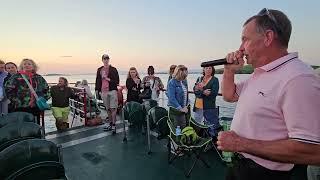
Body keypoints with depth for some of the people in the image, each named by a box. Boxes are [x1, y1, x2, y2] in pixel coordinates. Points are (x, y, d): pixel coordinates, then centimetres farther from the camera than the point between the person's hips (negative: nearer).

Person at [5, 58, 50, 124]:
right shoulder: (16, 77, 3)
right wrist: (15, 100, -10)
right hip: (20, 107, -3)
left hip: (36, 107, 3)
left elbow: (46, 90, 15)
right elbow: (8, 89, -3)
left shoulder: (39, 78, 11)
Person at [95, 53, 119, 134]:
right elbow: (98, 80, 14)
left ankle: (114, 125, -3)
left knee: (113, 108, -7)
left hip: (112, 91, -4)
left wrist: (108, 79, -11)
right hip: (103, 91, 4)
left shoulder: (113, 69, 2)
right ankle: (110, 124, 23)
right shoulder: (99, 70, 13)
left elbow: (117, 81, -3)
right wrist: (97, 90, 8)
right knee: (108, 109, 12)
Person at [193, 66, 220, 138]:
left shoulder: (215, 80, -1)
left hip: (209, 107, -5)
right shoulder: (199, 79, 12)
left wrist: (200, 90, -14)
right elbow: (195, 90, -1)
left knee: (212, 126, -2)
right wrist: (203, 92, -19)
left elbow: (214, 93, -14)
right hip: (198, 106, 5)